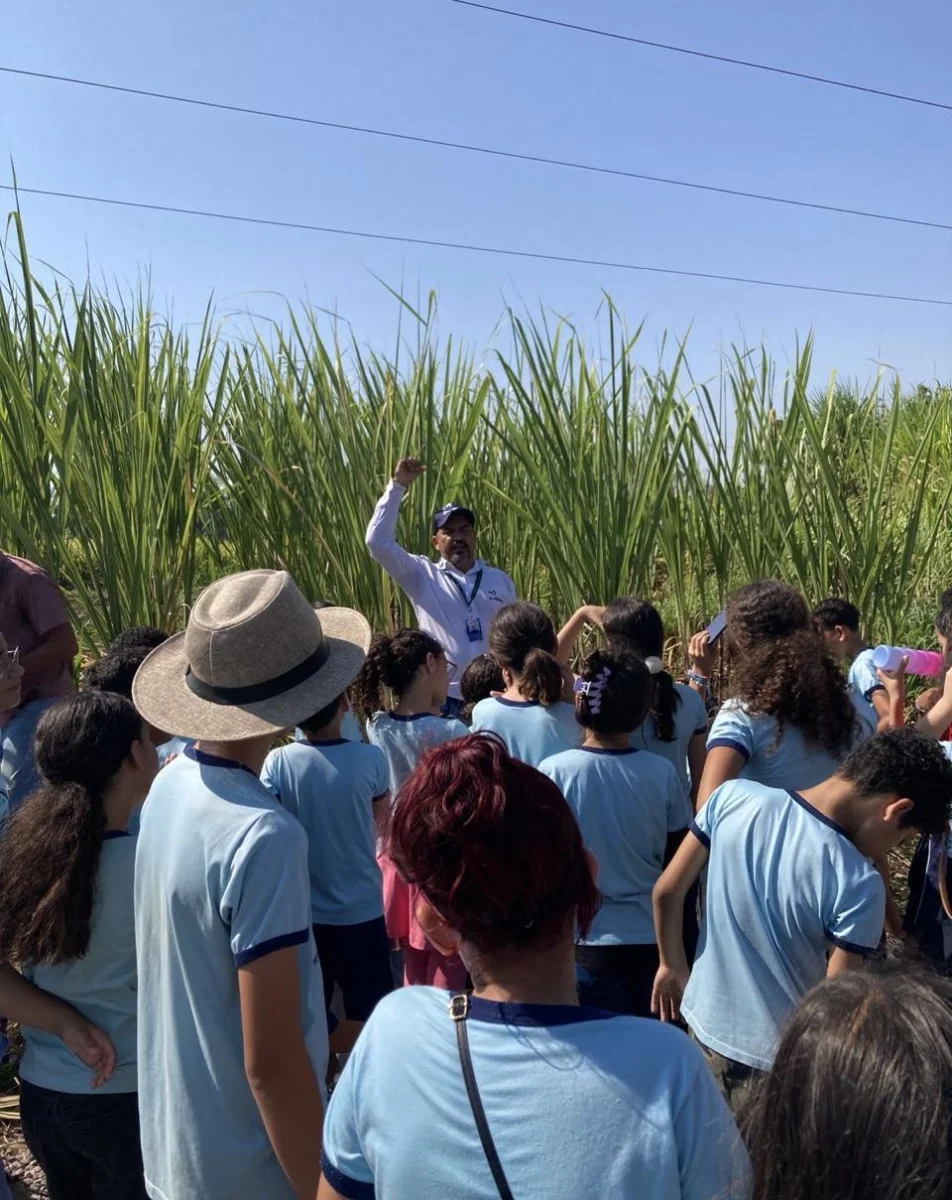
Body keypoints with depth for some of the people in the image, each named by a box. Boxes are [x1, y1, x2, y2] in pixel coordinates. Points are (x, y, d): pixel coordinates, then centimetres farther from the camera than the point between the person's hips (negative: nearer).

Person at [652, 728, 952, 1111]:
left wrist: (673, 966, 10)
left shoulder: (734, 795, -16)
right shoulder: (858, 885, -26)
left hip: (706, 1021, 4)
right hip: (779, 1056, -4)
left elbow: (666, 892, -6)